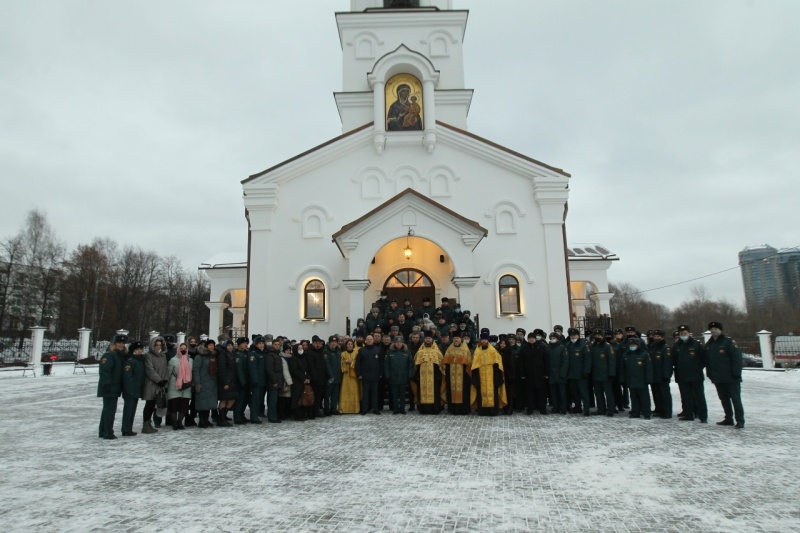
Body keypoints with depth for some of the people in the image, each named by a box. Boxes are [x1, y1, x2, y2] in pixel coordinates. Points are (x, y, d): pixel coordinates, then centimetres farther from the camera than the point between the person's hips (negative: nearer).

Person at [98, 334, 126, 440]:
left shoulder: (122, 356, 14)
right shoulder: (109, 356, -14)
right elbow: (105, 372, -22)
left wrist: (120, 388, 16)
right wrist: (107, 385, -26)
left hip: (115, 389, 10)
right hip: (109, 389, -10)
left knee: (107, 410, 16)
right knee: (109, 410, -6)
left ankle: (103, 431, 26)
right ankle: (108, 433, -1)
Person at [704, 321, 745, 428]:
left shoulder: (729, 341, -10)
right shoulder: (708, 345, 11)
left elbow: (737, 358, -14)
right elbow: (707, 361, 16)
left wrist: (736, 373, -18)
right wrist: (710, 374, 12)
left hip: (731, 378, -7)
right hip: (717, 378, 7)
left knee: (735, 399, -2)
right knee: (724, 399, 14)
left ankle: (740, 421, 2)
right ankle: (728, 419, 23)